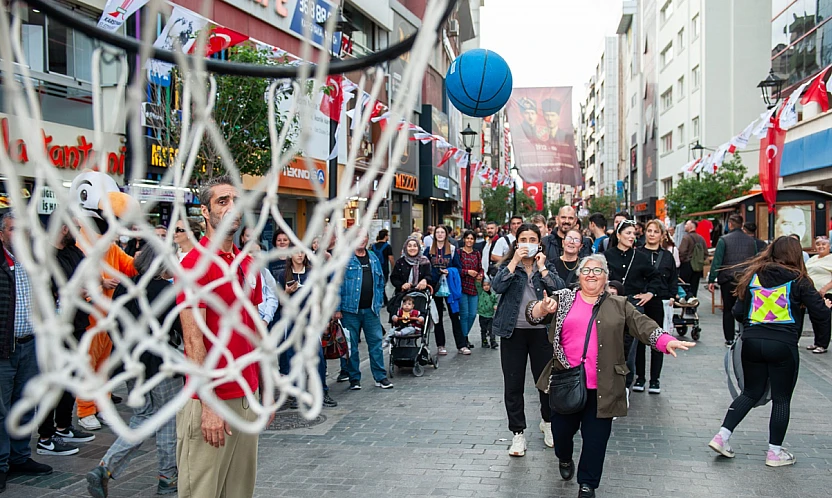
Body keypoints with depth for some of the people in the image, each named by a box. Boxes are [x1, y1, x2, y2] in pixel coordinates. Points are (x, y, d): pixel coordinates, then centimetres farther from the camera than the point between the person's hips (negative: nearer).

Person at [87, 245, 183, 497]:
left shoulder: (124, 288, 4)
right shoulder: (166, 290, -16)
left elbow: (116, 327, 9)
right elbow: (182, 327, -15)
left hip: (132, 365, 7)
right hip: (162, 366, -6)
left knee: (140, 420, 17)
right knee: (168, 423, 9)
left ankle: (104, 469, 2)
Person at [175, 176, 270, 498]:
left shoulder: (249, 264, 11)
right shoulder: (196, 262, -12)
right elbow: (193, 340, -17)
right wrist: (208, 404, -19)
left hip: (247, 397, 7)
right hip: (211, 401, -7)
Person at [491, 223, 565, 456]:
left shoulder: (547, 266, 7)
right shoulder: (508, 265, 5)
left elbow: (559, 289, -11)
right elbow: (497, 286, -15)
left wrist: (541, 267, -10)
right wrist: (515, 261, -15)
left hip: (541, 330, 1)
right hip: (513, 331, 0)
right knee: (513, 385, 3)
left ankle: (547, 422, 35)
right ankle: (518, 433, 16)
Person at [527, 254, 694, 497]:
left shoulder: (619, 305, 7)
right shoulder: (563, 299, 5)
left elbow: (643, 325, -2)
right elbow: (533, 314, -1)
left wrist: (667, 341, -20)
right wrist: (543, 308, -25)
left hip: (601, 387, 0)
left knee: (596, 437, 4)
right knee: (561, 429, 12)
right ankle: (564, 459, 43)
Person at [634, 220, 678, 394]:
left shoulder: (667, 256, 9)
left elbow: (674, 280, 12)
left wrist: (671, 298, 1)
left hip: (660, 303, 1)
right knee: (639, 340, 4)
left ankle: (655, 379, 15)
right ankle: (640, 377, 16)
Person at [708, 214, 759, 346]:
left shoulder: (724, 240, -6)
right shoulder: (751, 241, 5)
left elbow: (717, 261, -9)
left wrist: (711, 280, -6)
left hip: (728, 280, -3)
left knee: (728, 310, 6)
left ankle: (729, 339, 7)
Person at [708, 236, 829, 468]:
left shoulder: (753, 275, 6)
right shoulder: (798, 280, -4)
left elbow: (738, 312, 6)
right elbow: (820, 312, -6)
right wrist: (821, 334, 13)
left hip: (751, 342, 4)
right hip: (783, 345, -4)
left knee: (750, 392, 17)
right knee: (781, 398, 9)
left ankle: (722, 436, 9)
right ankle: (775, 452, 15)